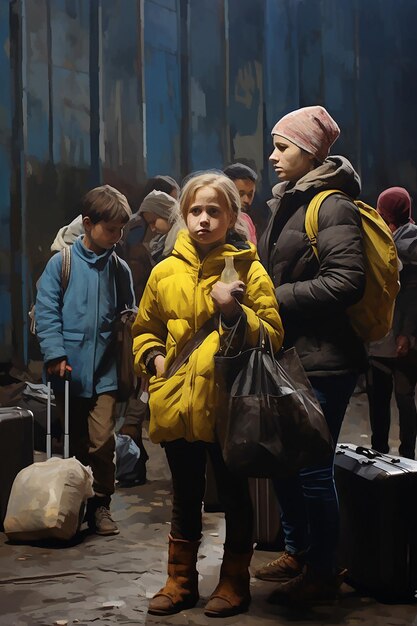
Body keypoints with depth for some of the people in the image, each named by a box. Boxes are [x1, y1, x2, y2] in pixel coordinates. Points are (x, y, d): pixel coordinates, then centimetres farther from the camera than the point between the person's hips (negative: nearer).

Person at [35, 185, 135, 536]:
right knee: (74, 441, 10)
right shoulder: (61, 263, -2)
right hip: (69, 369, -1)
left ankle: (100, 505, 9)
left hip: (104, 371, 1)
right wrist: (55, 353, -14)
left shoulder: (119, 269, 7)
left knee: (102, 440, -6)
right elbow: (46, 311, -5)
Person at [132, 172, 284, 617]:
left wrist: (234, 312, -21)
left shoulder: (248, 270, -5)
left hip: (227, 406, -3)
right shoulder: (165, 272, 4)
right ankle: (180, 582, 31)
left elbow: (272, 335, -6)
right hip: (177, 403, 3)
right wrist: (153, 357, 0)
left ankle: (234, 583, 26)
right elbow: (144, 329, 18)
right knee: (185, 497, 17)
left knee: (234, 495, 10)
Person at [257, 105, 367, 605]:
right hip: (289, 353, 9)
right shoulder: (287, 203, 16)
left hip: (322, 358, -9)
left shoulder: (332, 206, -12)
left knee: (312, 466, -3)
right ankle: (296, 553, 32)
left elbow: (346, 281, -22)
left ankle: (322, 572, 12)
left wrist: (278, 297, -18)